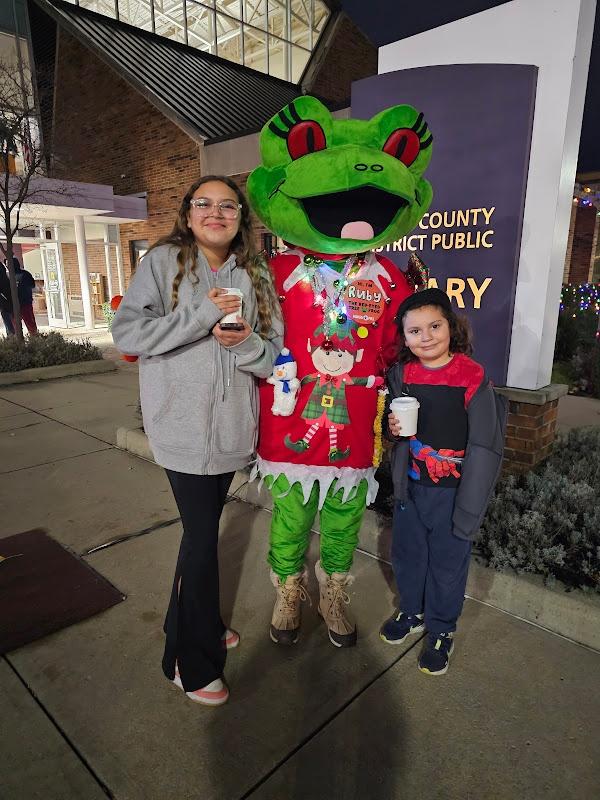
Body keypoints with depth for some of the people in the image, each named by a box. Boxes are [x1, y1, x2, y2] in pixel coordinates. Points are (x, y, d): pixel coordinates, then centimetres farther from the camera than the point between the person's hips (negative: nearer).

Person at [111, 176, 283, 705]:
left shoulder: (255, 274, 8)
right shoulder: (163, 261, -2)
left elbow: (274, 354, 5)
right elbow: (127, 332, -12)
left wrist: (246, 342, -17)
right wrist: (202, 314, -19)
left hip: (232, 423, 5)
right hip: (184, 424, -4)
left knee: (203, 527, 18)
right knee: (202, 534, 1)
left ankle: (193, 623, 42)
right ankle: (193, 662, 23)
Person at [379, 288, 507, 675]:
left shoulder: (473, 377, -16)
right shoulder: (401, 373, -2)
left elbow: (484, 447, -14)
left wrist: (468, 509, -14)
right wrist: (393, 428, -11)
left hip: (453, 490, -4)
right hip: (411, 486, 5)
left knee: (448, 563, 12)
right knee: (406, 554, 20)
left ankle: (441, 629, 37)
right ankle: (412, 612, 47)